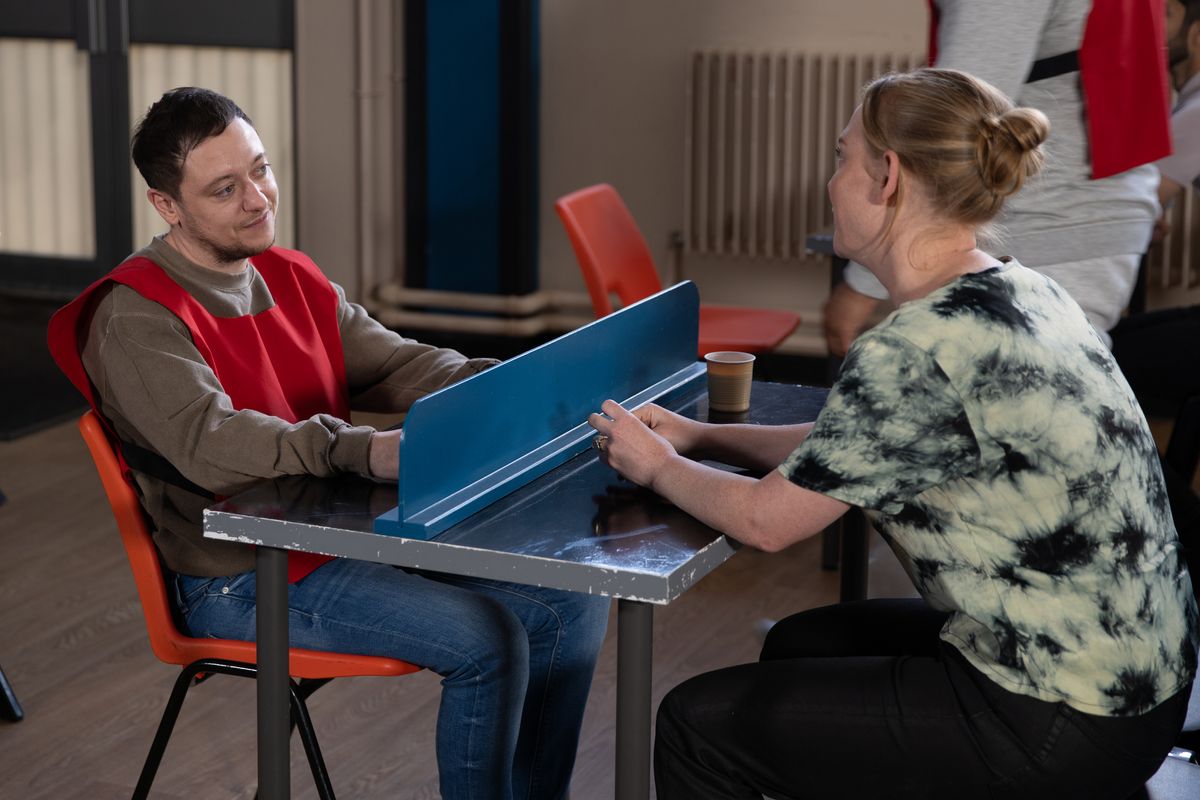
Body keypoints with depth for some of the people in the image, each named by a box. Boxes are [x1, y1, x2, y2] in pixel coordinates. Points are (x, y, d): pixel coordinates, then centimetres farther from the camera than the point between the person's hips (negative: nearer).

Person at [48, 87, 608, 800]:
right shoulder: (137, 318, -14)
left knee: (575, 604, -1)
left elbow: (397, 365, 8)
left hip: (352, 536, 8)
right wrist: (365, 451, -42)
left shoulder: (295, 279, 13)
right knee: (486, 639, -24)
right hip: (242, 581, -8)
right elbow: (210, 443, -29)